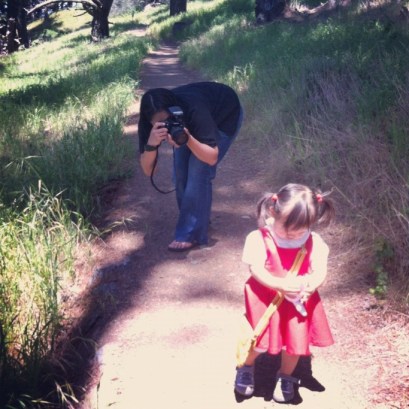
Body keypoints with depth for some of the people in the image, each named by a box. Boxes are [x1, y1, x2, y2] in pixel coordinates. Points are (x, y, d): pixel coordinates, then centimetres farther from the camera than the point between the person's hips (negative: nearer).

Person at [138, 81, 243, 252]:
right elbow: (147, 170, -28)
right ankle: (199, 217, 19)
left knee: (198, 171, -19)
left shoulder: (195, 111, -41)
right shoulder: (149, 123, -27)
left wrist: (188, 139, -51)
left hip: (226, 114, -5)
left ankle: (192, 234, -8)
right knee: (180, 172, -6)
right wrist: (151, 144, -47)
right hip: (189, 121, 5)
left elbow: (212, 158, -36)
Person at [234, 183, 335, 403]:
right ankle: (246, 368, 42)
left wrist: (311, 285, -33)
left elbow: (320, 270, -11)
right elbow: (256, 269, -22)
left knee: (296, 341, 12)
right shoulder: (259, 238, -20)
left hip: (299, 300, 3)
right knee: (258, 341, 8)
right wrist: (280, 285, -35)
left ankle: (286, 377, 41)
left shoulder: (314, 242, -10)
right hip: (266, 300, -2)